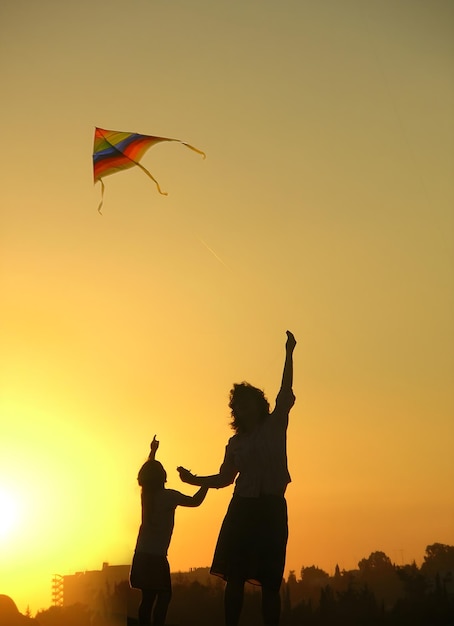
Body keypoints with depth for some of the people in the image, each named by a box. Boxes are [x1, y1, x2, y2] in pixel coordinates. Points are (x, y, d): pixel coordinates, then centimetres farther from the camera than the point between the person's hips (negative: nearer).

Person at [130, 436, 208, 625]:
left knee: (148, 596, 10)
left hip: (142, 554, 7)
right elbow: (195, 501, -11)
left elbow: (147, 473, 26)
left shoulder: (145, 494, 7)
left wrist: (153, 451, 37)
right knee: (164, 595, -6)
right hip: (156, 556, -7)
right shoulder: (168, 496, -13)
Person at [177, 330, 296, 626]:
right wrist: (194, 479, 9)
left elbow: (286, 393, -6)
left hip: (271, 508, -4)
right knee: (234, 576, 0)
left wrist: (289, 354, -14)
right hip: (242, 508, 4)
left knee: (269, 580, -5)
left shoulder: (275, 425, 6)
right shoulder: (235, 442, 16)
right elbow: (225, 478, 20)